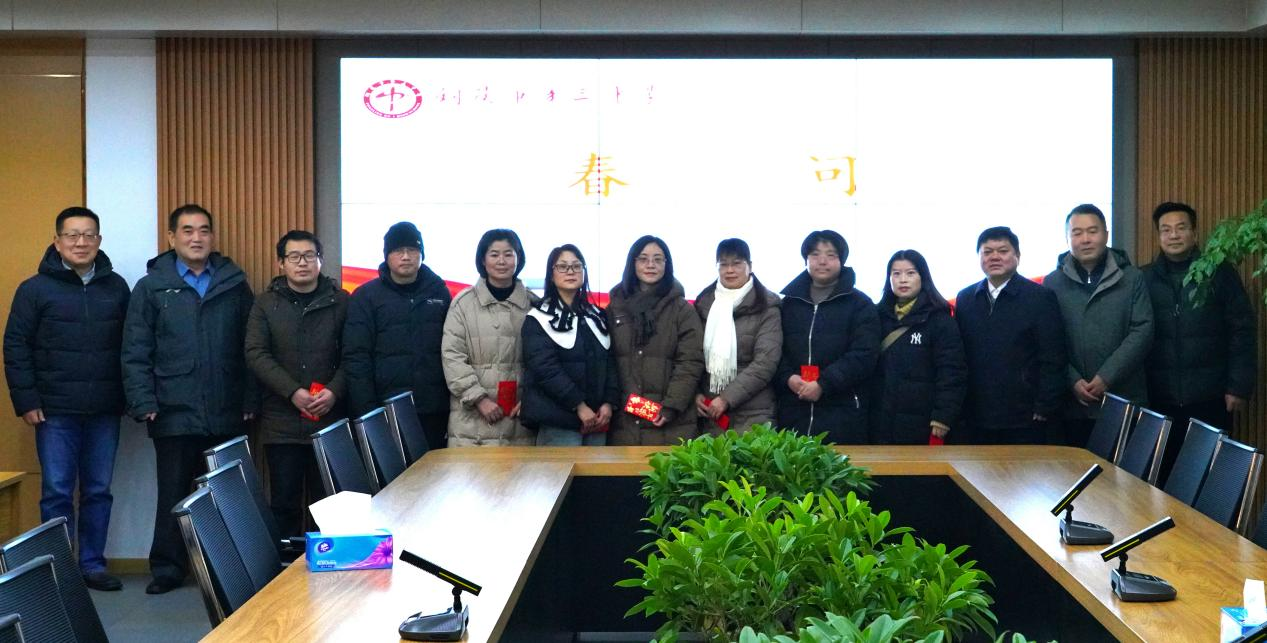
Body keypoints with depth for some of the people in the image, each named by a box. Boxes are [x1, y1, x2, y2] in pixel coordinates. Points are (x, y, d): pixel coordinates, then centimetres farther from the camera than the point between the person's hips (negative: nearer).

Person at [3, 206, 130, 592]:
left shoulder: (116, 287, 7)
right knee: (57, 493, 1)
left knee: (98, 491, 8)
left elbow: (130, 346, 10)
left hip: (105, 412, 3)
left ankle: (93, 564, 18)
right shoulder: (36, 289, -1)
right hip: (55, 412, -2)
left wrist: (130, 397, 5)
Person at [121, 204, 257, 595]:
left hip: (228, 415, 2)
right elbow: (135, 354, 0)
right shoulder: (151, 288, 4)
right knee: (174, 495, 6)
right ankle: (167, 569, 16)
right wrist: (144, 403, -8)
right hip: (175, 414, -1)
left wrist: (251, 400, 2)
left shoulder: (235, 285, 8)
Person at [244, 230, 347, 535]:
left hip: (329, 419, 0)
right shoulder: (266, 304, 6)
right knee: (284, 501, 3)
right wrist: (293, 392, -14)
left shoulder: (340, 302, 6)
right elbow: (256, 355, -3)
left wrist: (335, 391, -14)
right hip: (282, 423, 0)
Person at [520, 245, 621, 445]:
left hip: (597, 418, 5)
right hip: (559, 420, -5)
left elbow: (611, 361, 12)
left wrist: (610, 402, -4)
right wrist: (579, 405, -16)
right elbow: (545, 368, -11)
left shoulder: (598, 316, 19)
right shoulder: (539, 319, 1)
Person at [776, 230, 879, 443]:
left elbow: (864, 354, -6)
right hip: (793, 411, 2)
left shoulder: (860, 305, 6)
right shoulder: (788, 301, 15)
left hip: (842, 412, -2)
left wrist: (823, 384, -14)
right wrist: (788, 377, -10)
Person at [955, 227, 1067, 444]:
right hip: (975, 422, 3)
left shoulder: (1041, 298, -1)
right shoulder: (965, 299, 11)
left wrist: (1044, 409, -10)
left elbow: (1053, 362, -4)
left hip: (1026, 421, -3)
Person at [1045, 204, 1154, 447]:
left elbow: (1142, 331, -3)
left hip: (1124, 402, 0)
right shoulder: (1053, 283, 6)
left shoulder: (1132, 279, 4)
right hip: (1073, 404, 0)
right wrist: (1073, 381, -11)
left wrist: (1107, 377, -11)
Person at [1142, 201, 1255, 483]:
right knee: (1163, 474, 7)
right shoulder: (1145, 278, 5)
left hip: (1210, 397, -1)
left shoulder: (1220, 272, 1)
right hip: (1160, 398, 1)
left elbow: (1243, 331, -1)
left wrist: (1239, 386, -6)